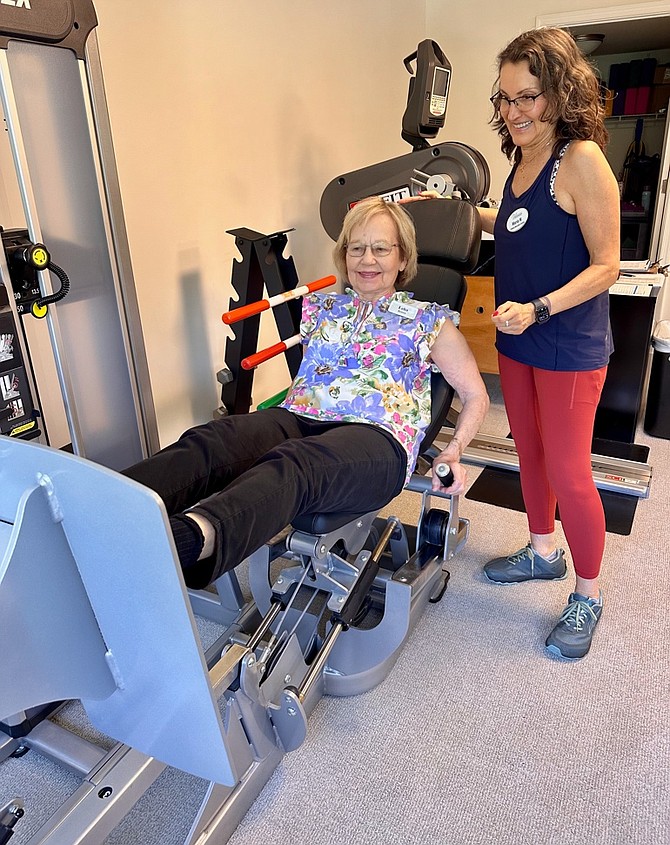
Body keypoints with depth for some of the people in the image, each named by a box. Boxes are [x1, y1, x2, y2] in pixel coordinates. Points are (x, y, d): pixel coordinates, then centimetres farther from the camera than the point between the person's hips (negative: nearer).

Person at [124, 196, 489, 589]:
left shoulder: (428, 321, 18)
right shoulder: (322, 307, 27)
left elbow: (476, 396, 19)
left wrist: (453, 452, 3)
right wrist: (261, 415, 19)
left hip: (375, 439, -4)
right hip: (297, 420, 4)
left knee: (291, 464, -41)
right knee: (208, 442, -30)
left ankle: (189, 537, -68)